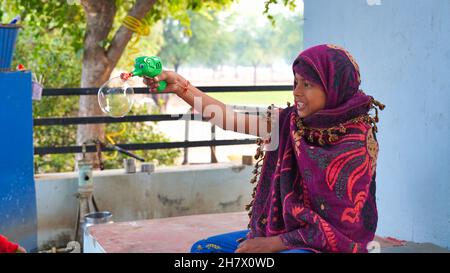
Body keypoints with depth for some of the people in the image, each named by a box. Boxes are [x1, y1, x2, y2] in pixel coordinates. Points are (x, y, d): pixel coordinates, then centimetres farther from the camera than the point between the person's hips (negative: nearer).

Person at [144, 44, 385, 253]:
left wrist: (272, 244, -18)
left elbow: (340, 227, -19)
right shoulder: (291, 122, -1)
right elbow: (231, 120, -5)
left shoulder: (356, 146, -19)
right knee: (203, 249, 5)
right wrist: (181, 87, -13)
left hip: (331, 245, -7)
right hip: (285, 231, 7)